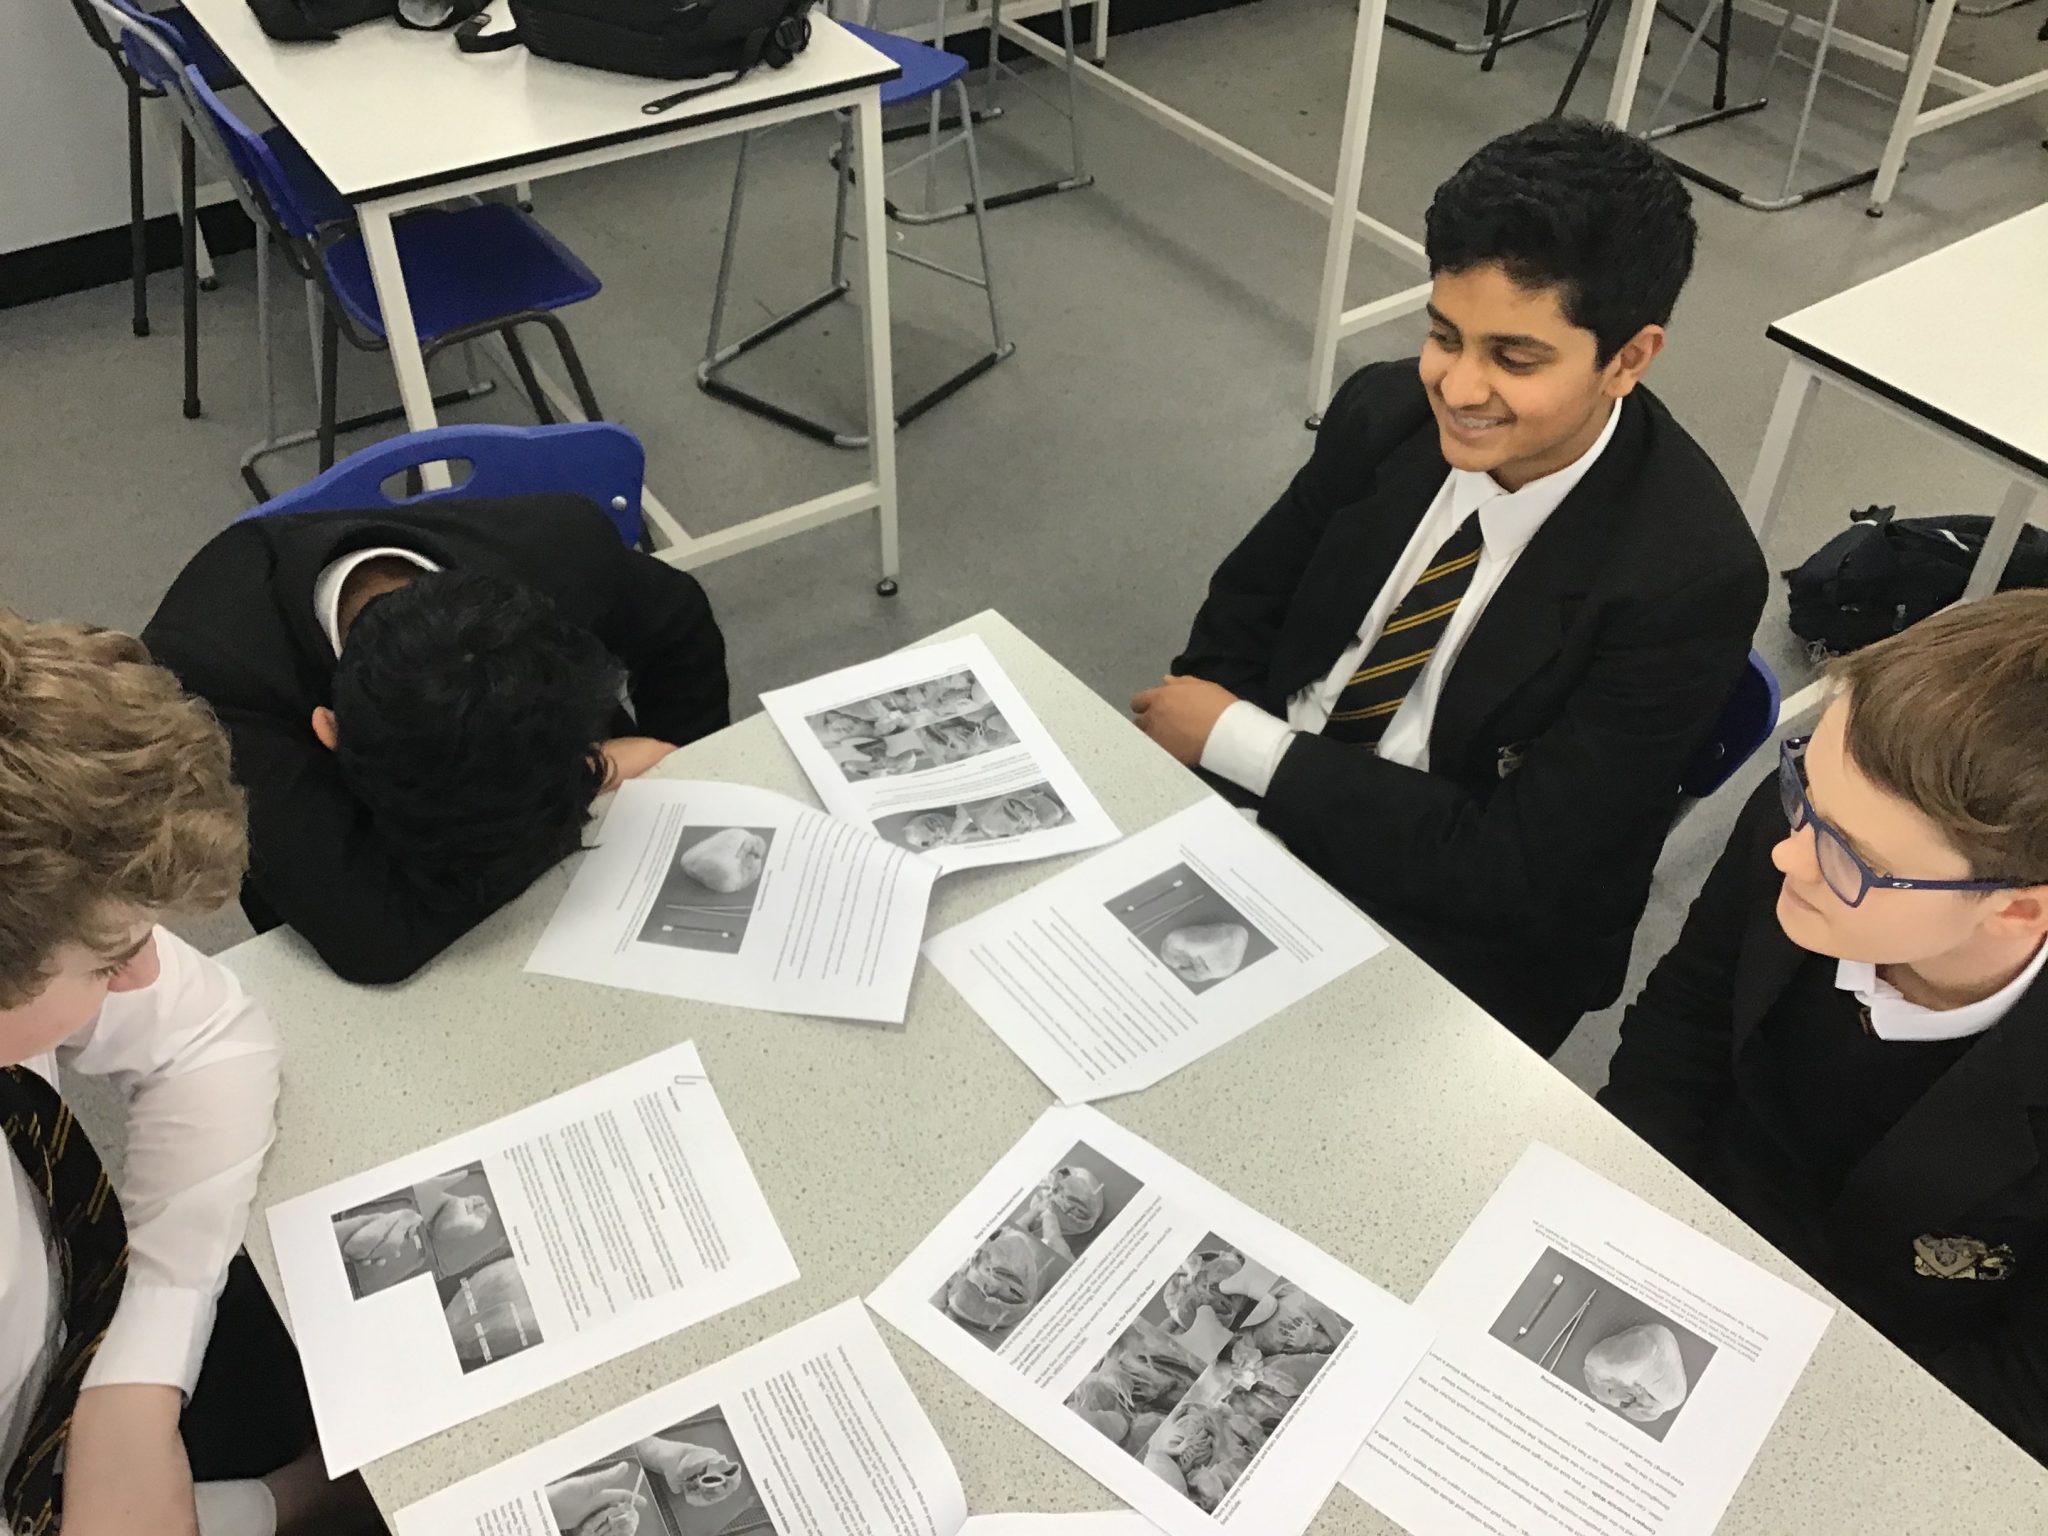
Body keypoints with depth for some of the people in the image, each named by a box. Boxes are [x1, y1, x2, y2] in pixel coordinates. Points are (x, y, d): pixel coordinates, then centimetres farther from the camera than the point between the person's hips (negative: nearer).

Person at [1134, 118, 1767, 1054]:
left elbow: (1518, 865, -22)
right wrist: (1187, 736, -13)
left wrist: (1240, 744, -20)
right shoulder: (1384, 412, -7)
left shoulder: (1688, 580, -23)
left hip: (1455, 942, -5)